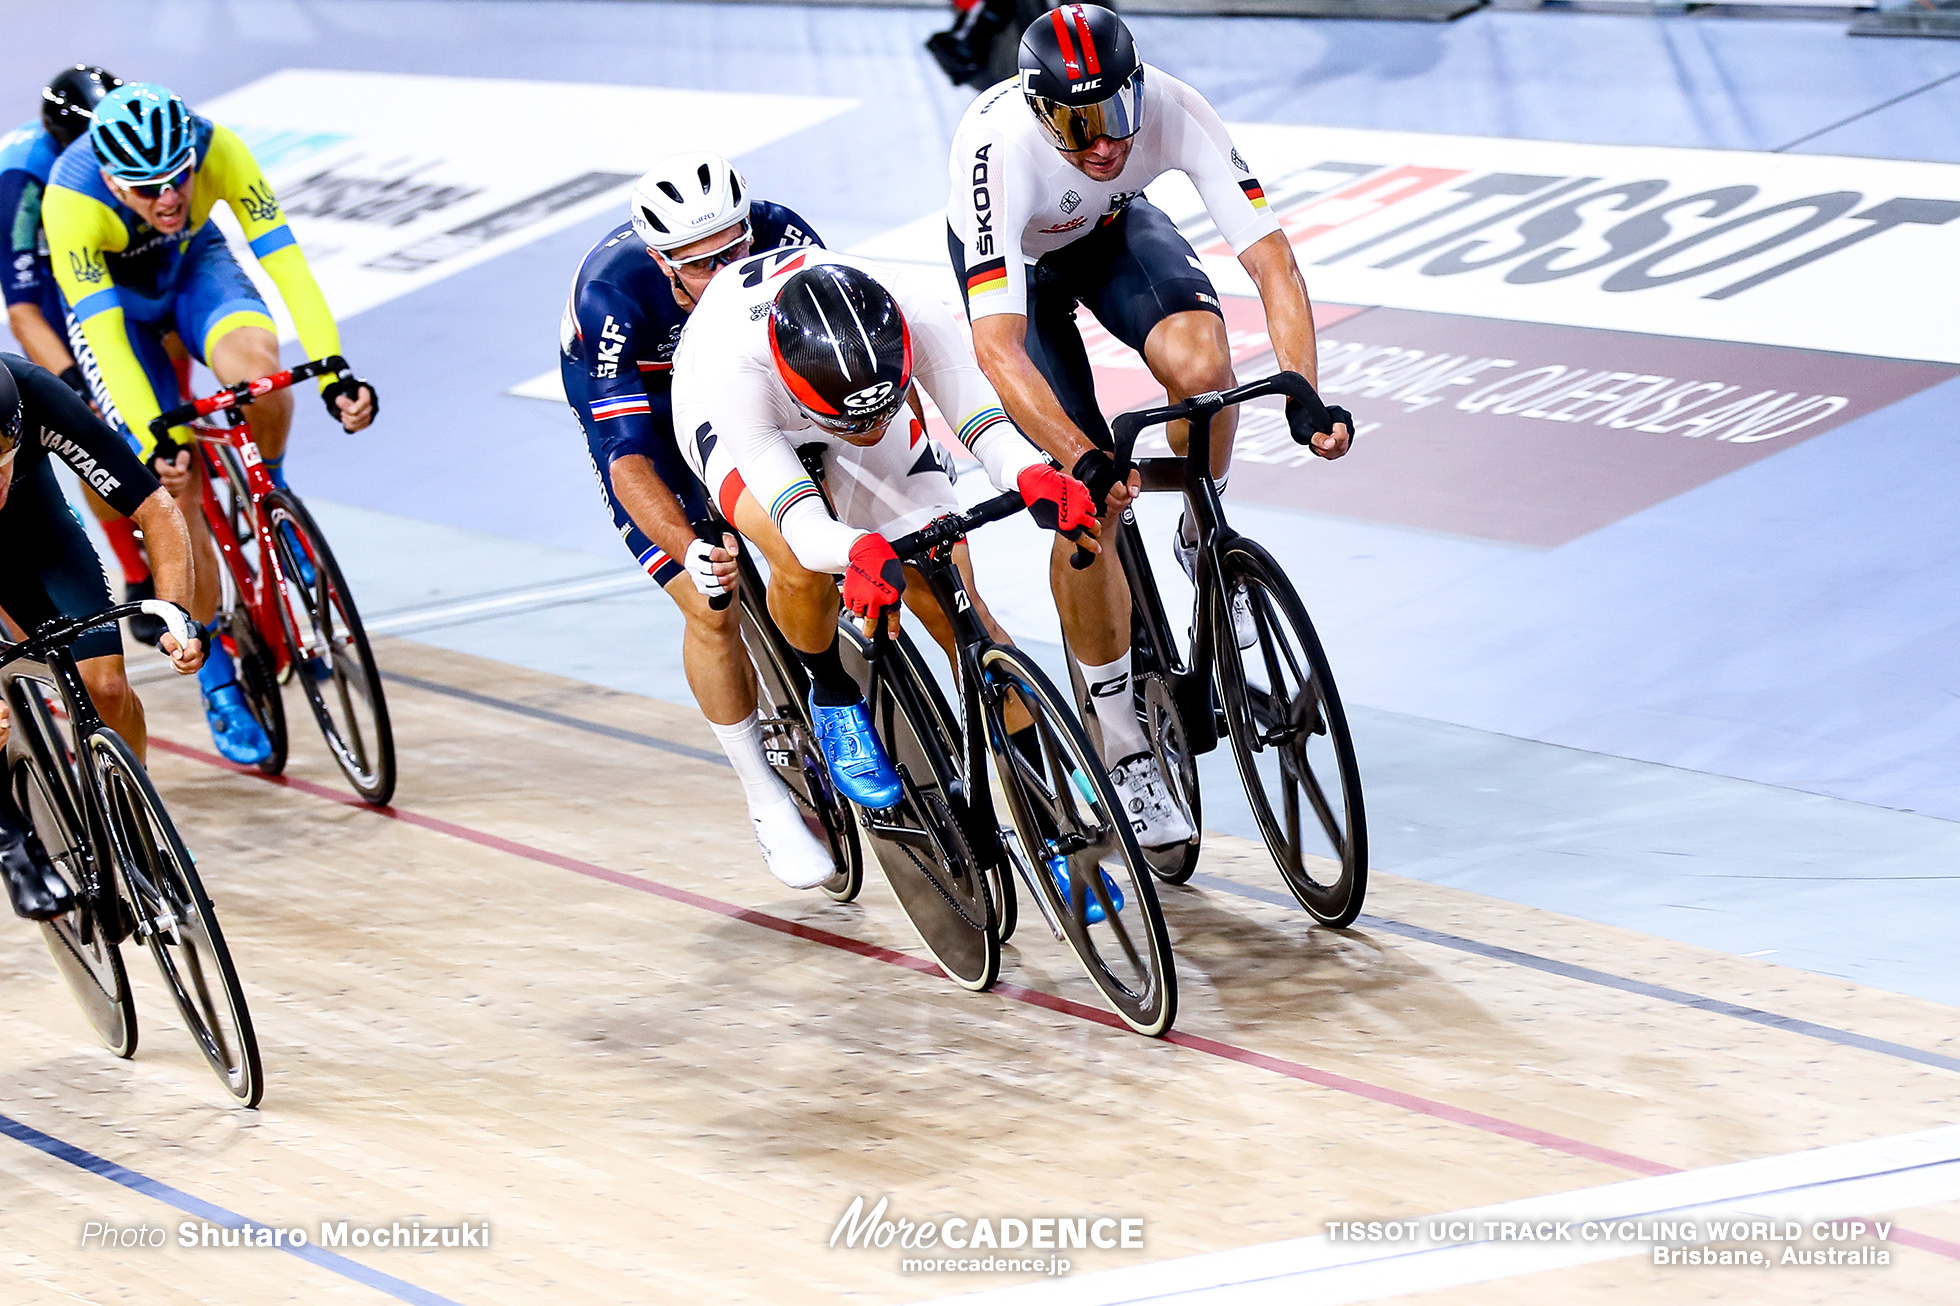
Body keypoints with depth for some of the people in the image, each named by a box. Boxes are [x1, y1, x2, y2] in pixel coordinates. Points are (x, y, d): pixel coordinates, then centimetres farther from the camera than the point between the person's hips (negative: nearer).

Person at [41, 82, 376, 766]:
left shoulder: (217, 150, -32)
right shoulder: (71, 198, -37)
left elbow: (284, 260, -33)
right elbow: (104, 333, -37)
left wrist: (336, 376, -42)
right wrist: (153, 440, -46)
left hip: (197, 265, 1)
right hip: (113, 297, -1)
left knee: (256, 371, -32)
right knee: (178, 482, -11)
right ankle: (218, 684, 2)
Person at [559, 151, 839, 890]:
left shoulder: (778, 236, -31)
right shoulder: (612, 296, -38)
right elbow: (628, 459, -41)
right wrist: (689, 552, -56)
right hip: (636, 413, -3)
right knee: (712, 608, -15)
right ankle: (766, 801, 3)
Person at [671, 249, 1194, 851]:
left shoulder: (915, 317, -39)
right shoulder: (732, 364, -45)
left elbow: (984, 422, -41)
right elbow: (803, 525, -48)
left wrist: (1035, 478, -63)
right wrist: (859, 552, -70)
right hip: (736, 419, -2)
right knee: (799, 562, -33)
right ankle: (832, 697, -1)